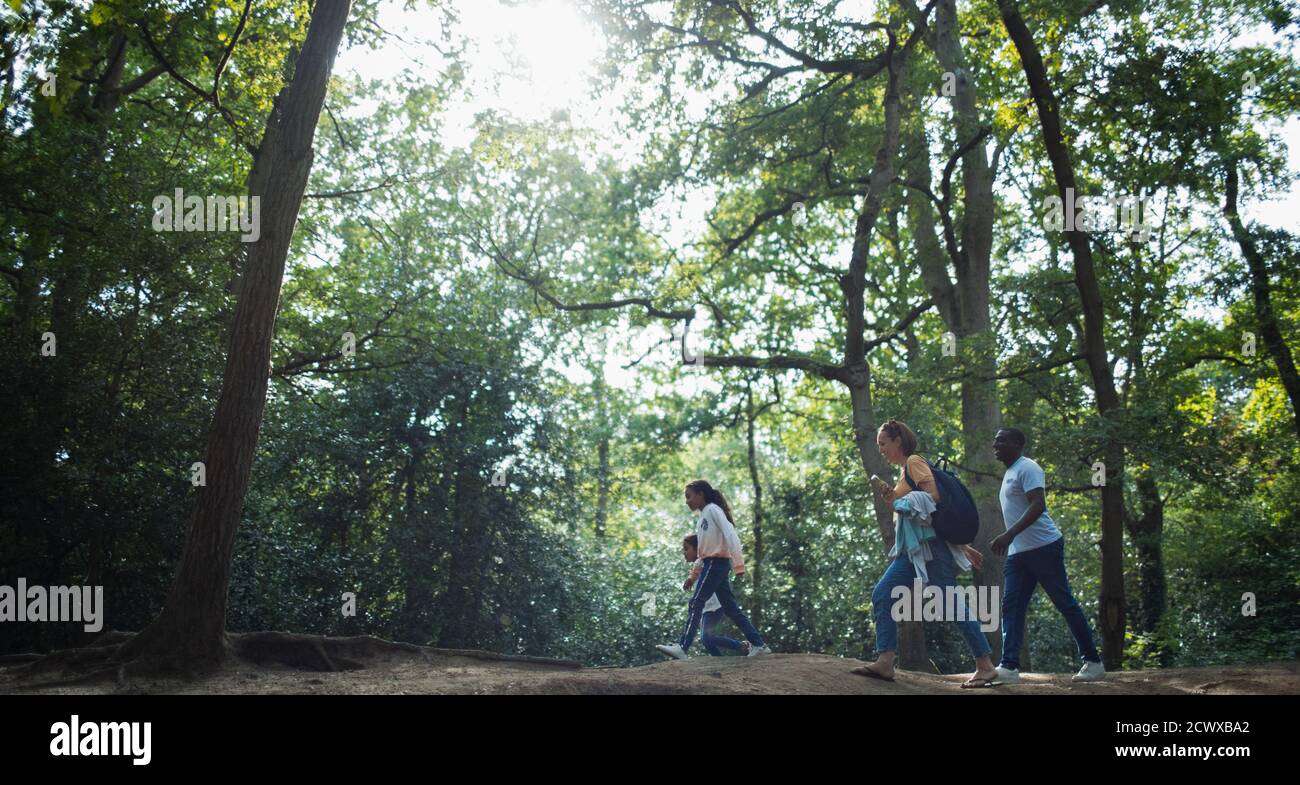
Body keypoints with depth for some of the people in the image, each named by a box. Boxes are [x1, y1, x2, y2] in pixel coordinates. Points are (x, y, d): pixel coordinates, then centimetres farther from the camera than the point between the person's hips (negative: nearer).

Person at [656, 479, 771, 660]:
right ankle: (758, 645, 8)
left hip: (717, 562, -9)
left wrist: (738, 564, -25)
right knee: (730, 608, 7)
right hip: (711, 564, 9)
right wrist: (694, 575, 22)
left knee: (696, 603, -15)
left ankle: (682, 648, -22)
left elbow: (730, 534, -16)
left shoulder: (712, 509, -5)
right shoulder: (702, 518, 22)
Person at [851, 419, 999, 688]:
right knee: (882, 595, -1)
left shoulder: (914, 461, -3)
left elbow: (933, 496, -17)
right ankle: (885, 663, -7)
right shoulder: (905, 471, 23)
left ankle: (985, 666, -2)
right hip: (913, 547, 10)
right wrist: (962, 546, 22)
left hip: (929, 542, -10)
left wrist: (897, 498, -8)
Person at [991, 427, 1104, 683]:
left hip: (1044, 547, -9)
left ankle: (1093, 662, 9)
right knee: (1010, 606, -3)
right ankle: (1009, 667, -9)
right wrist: (1008, 539, 20)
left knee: (1066, 604, -1)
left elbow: (1038, 506, -23)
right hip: (1018, 553, 9)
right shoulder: (1010, 473, 19)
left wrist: (1009, 535, -30)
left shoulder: (1026, 468, -10)